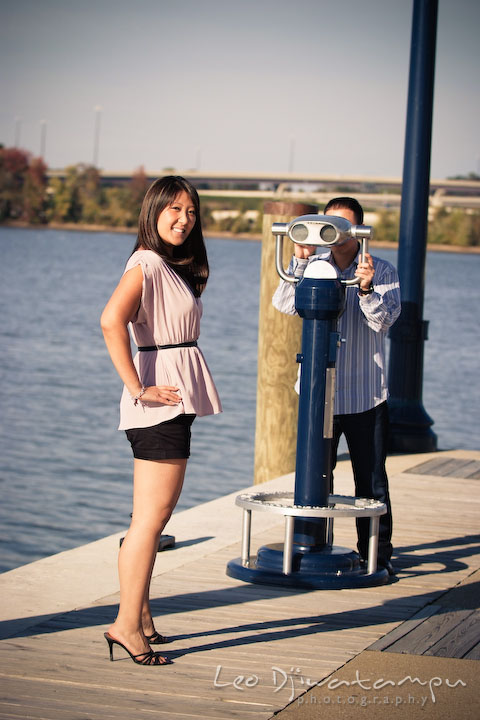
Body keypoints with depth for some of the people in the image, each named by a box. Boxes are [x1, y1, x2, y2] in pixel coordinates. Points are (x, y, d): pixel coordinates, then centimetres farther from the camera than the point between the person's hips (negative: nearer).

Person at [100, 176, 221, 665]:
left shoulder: (173, 267, 17)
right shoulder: (146, 263, -13)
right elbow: (111, 321, -28)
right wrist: (138, 389, -24)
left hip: (176, 399, 10)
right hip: (162, 398, -10)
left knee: (154, 515, 14)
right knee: (151, 517, -9)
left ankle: (140, 616, 21)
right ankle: (127, 624, -6)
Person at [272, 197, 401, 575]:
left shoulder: (382, 271, 0)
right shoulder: (313, 266, 5)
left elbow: (384, 320, -13)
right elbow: (285, 304, -9)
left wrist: (367, 289, -31)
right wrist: (300, 260, -19)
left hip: (366, 395, -1)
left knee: (372, 480, 2)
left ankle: (377, 552, 14)